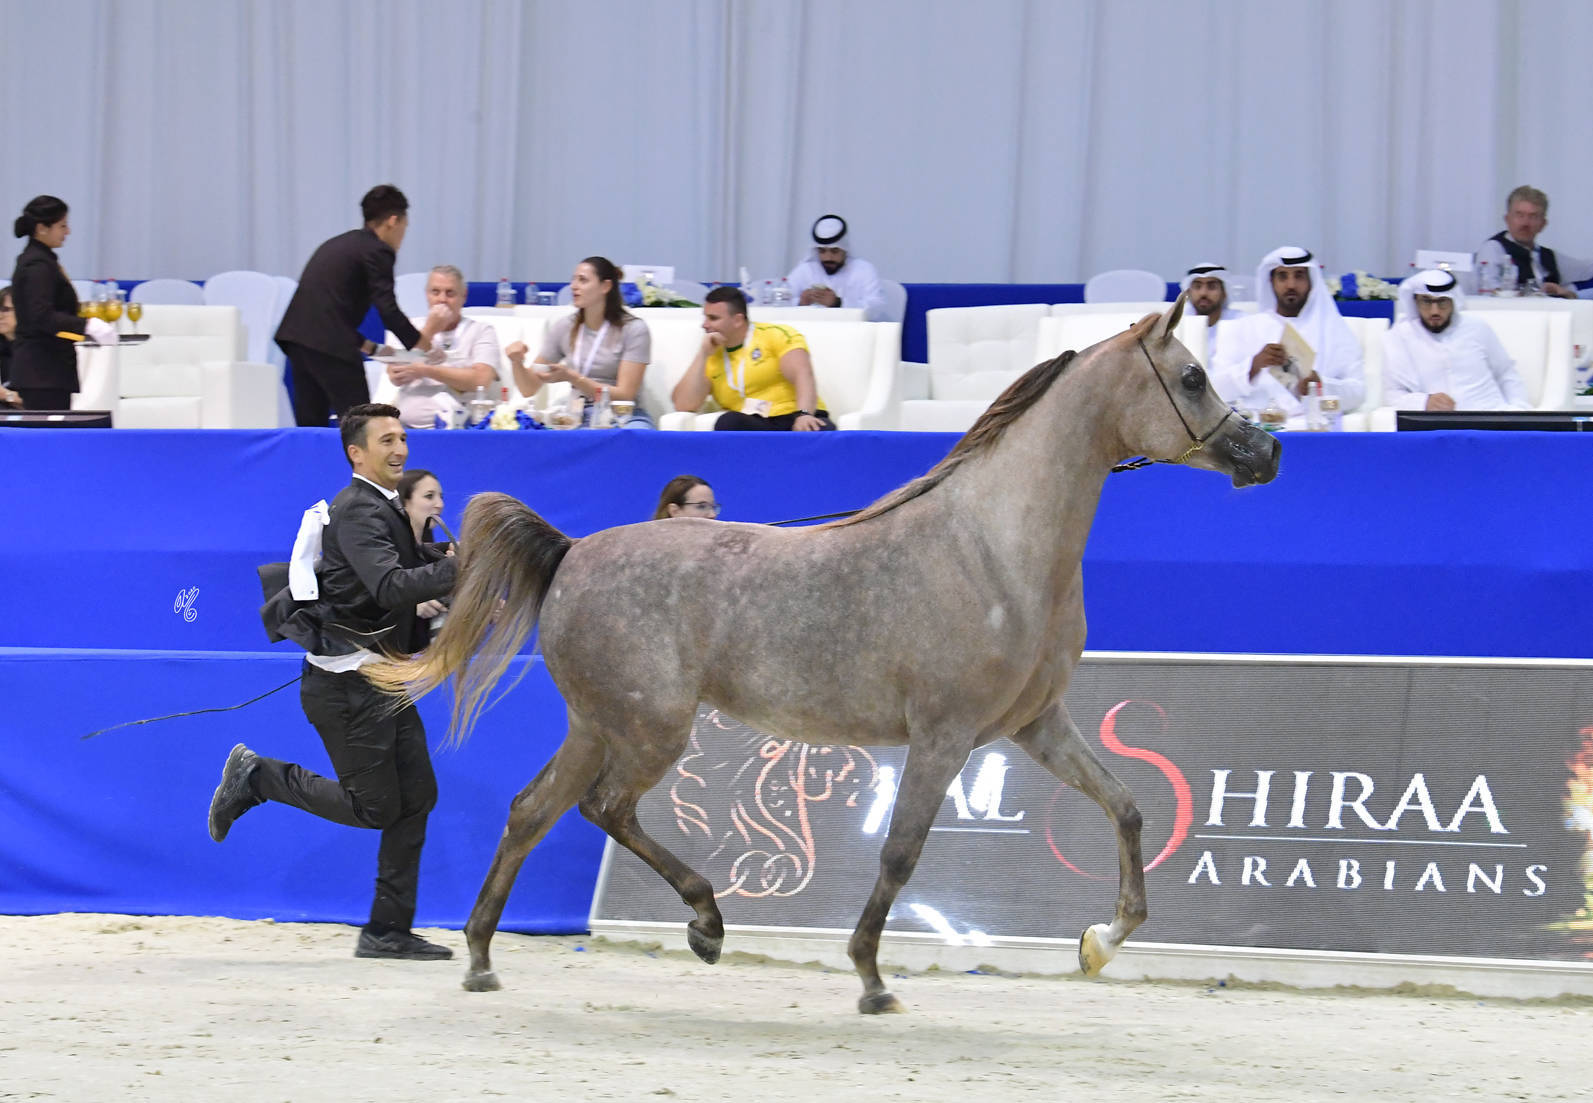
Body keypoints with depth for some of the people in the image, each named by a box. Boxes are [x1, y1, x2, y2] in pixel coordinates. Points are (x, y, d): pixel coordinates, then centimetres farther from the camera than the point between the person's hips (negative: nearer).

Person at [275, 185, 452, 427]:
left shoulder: (336, 245, 25)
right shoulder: (378, 251, -1)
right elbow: (388, 310, -9)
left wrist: (372, 348, 27)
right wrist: (423, 341, 6)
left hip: (296, 335, 8)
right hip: (330, 344, -8)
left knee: (311, 424, 10)